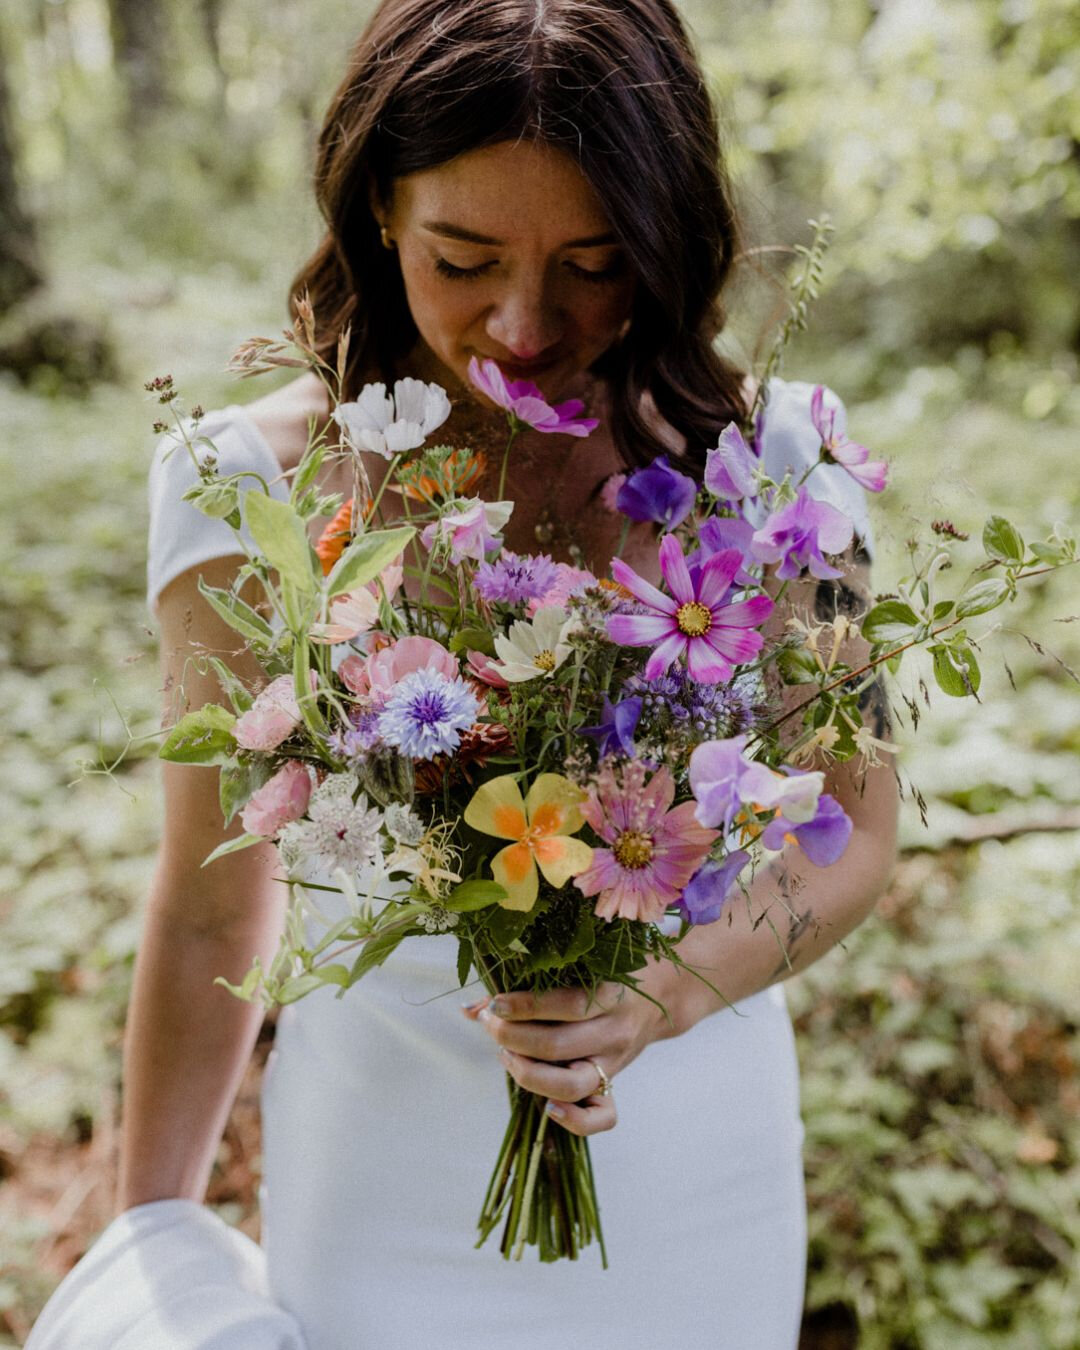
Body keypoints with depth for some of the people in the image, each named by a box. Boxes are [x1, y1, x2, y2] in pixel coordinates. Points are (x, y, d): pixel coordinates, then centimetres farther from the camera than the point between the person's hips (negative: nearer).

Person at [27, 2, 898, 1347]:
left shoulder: (761, 461, -10)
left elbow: (853, 832, -4)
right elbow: (211, 909, -5)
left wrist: (672, 989, -22)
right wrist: (151, 1229, 1)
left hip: (704, 1177, 2)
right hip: (387, 1199, -1)